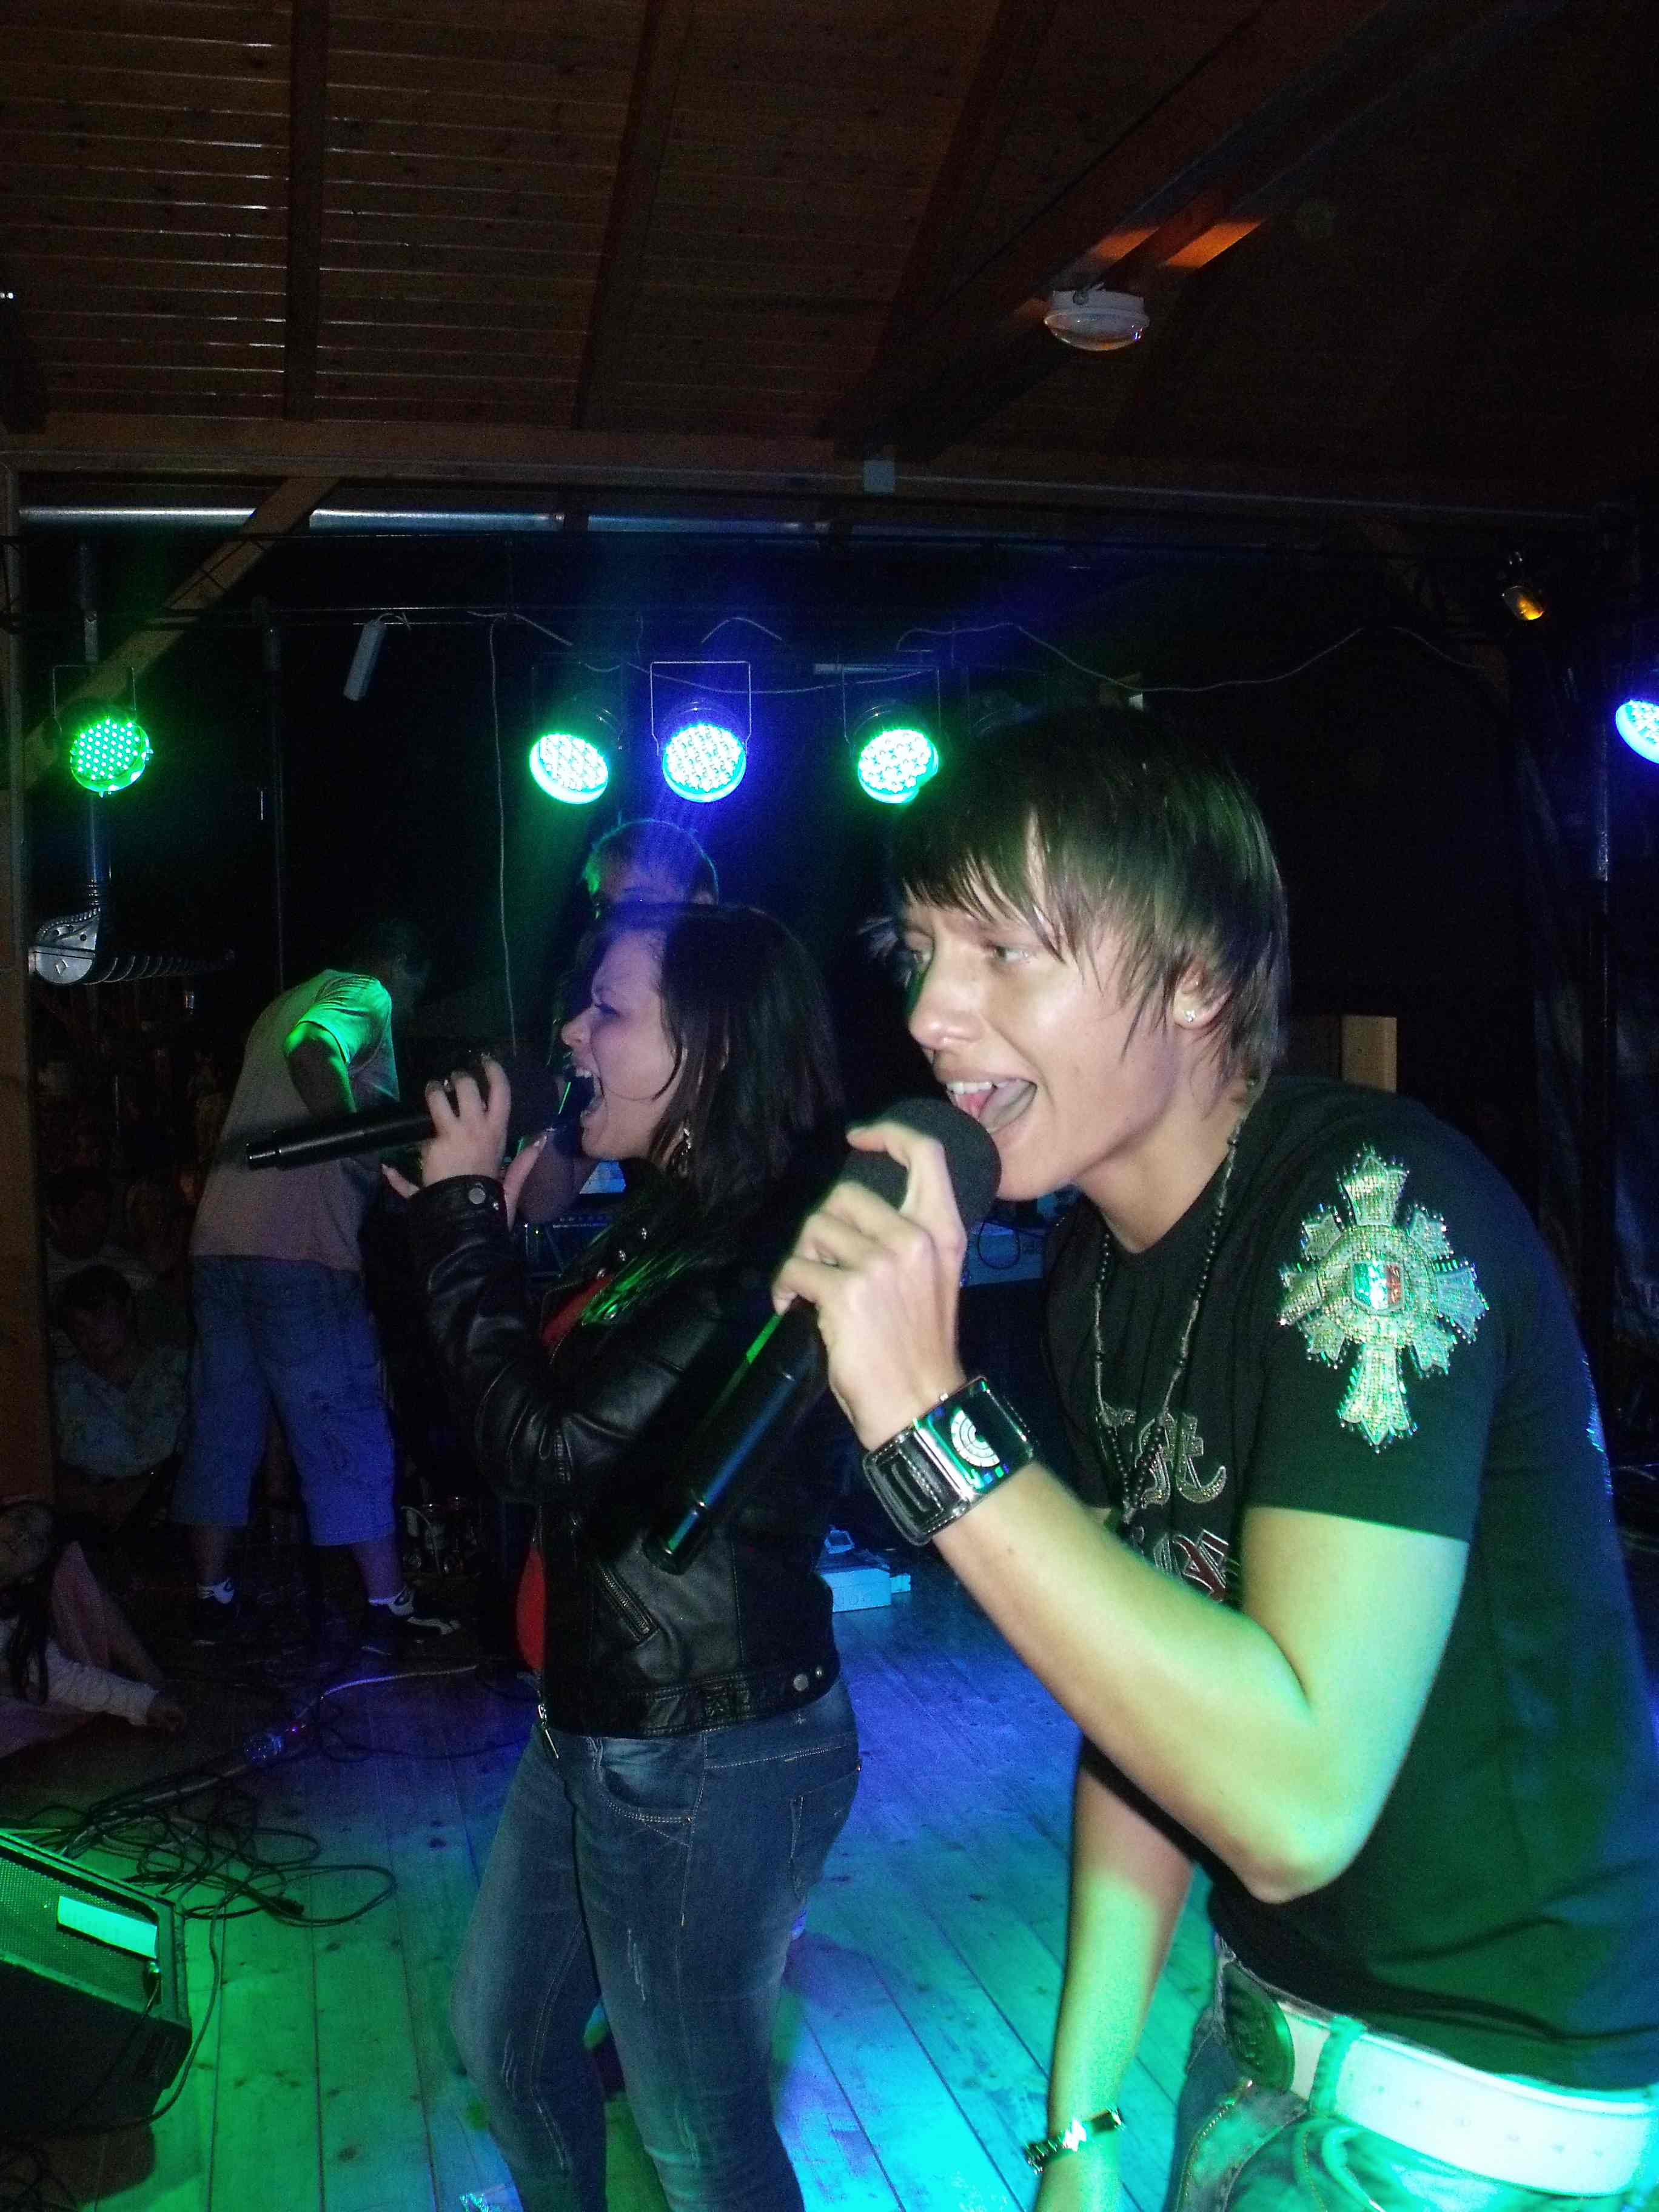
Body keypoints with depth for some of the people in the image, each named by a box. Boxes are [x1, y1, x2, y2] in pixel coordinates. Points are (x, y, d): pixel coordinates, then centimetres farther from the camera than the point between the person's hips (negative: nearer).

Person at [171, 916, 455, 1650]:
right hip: (297, 1250, -8)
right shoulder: (365, 996, -2)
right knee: (348, 1429, -3)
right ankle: (388, 1608, 1)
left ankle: (211, 1598, 17)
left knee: (222, 1425, 12)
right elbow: (314, 1051, -25)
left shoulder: (286, 1003, 25)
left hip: (219, 1242, 8)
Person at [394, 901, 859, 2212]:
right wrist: (487, 1227, 1)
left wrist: (466, 1214, -17)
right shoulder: (664, 1220, 5)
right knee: (503, 2034, 27)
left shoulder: (767, 1259, -25)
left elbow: (546, 1444, -26)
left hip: (709, 1757, -9)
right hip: (599, 1718, 10)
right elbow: (533, 1400, 11)